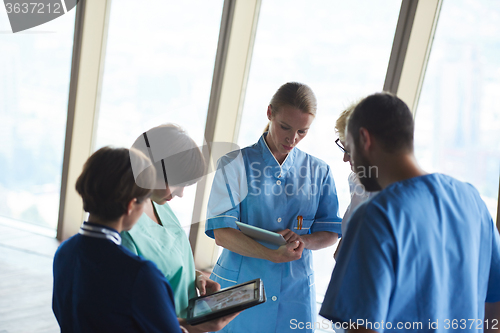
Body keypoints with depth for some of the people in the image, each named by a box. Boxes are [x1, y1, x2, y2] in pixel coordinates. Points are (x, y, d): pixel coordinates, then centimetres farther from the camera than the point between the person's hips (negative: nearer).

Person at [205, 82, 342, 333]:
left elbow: (331, 233, 7)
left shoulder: (318, 172, 7)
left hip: (295, 293, 3)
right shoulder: (234, 165, -3)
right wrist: (273, 254, -25)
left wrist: (303, 241, -15)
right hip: (238, 291, -2)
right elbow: (221, 233, -12)